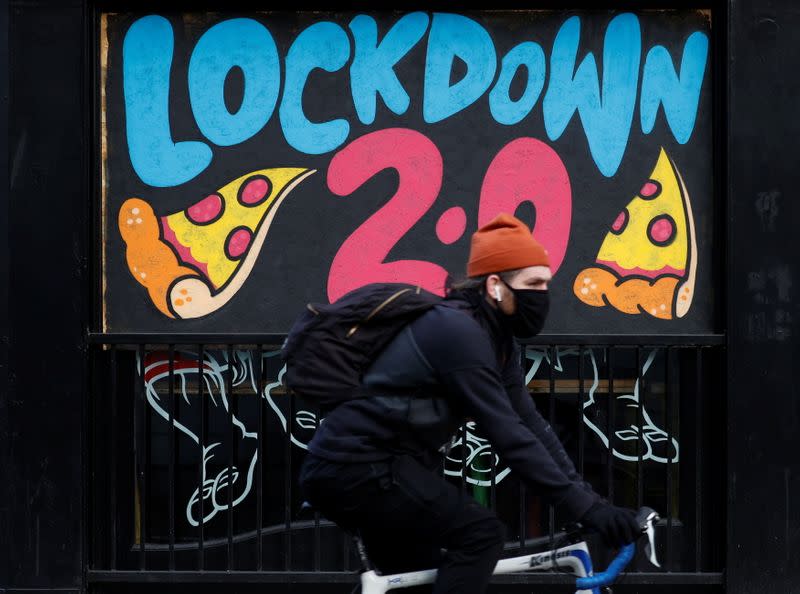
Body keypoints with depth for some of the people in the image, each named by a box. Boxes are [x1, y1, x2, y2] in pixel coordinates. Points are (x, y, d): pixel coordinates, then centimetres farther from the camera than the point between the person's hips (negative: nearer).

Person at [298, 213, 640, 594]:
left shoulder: (497, 339, 11)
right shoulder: (457, 332, -19)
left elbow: (530, 424, 9)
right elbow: (508, 435, -24)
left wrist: (587, 497, 0)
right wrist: (585, 507, -24)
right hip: (357, 466, -11)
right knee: (480, 535, -14)